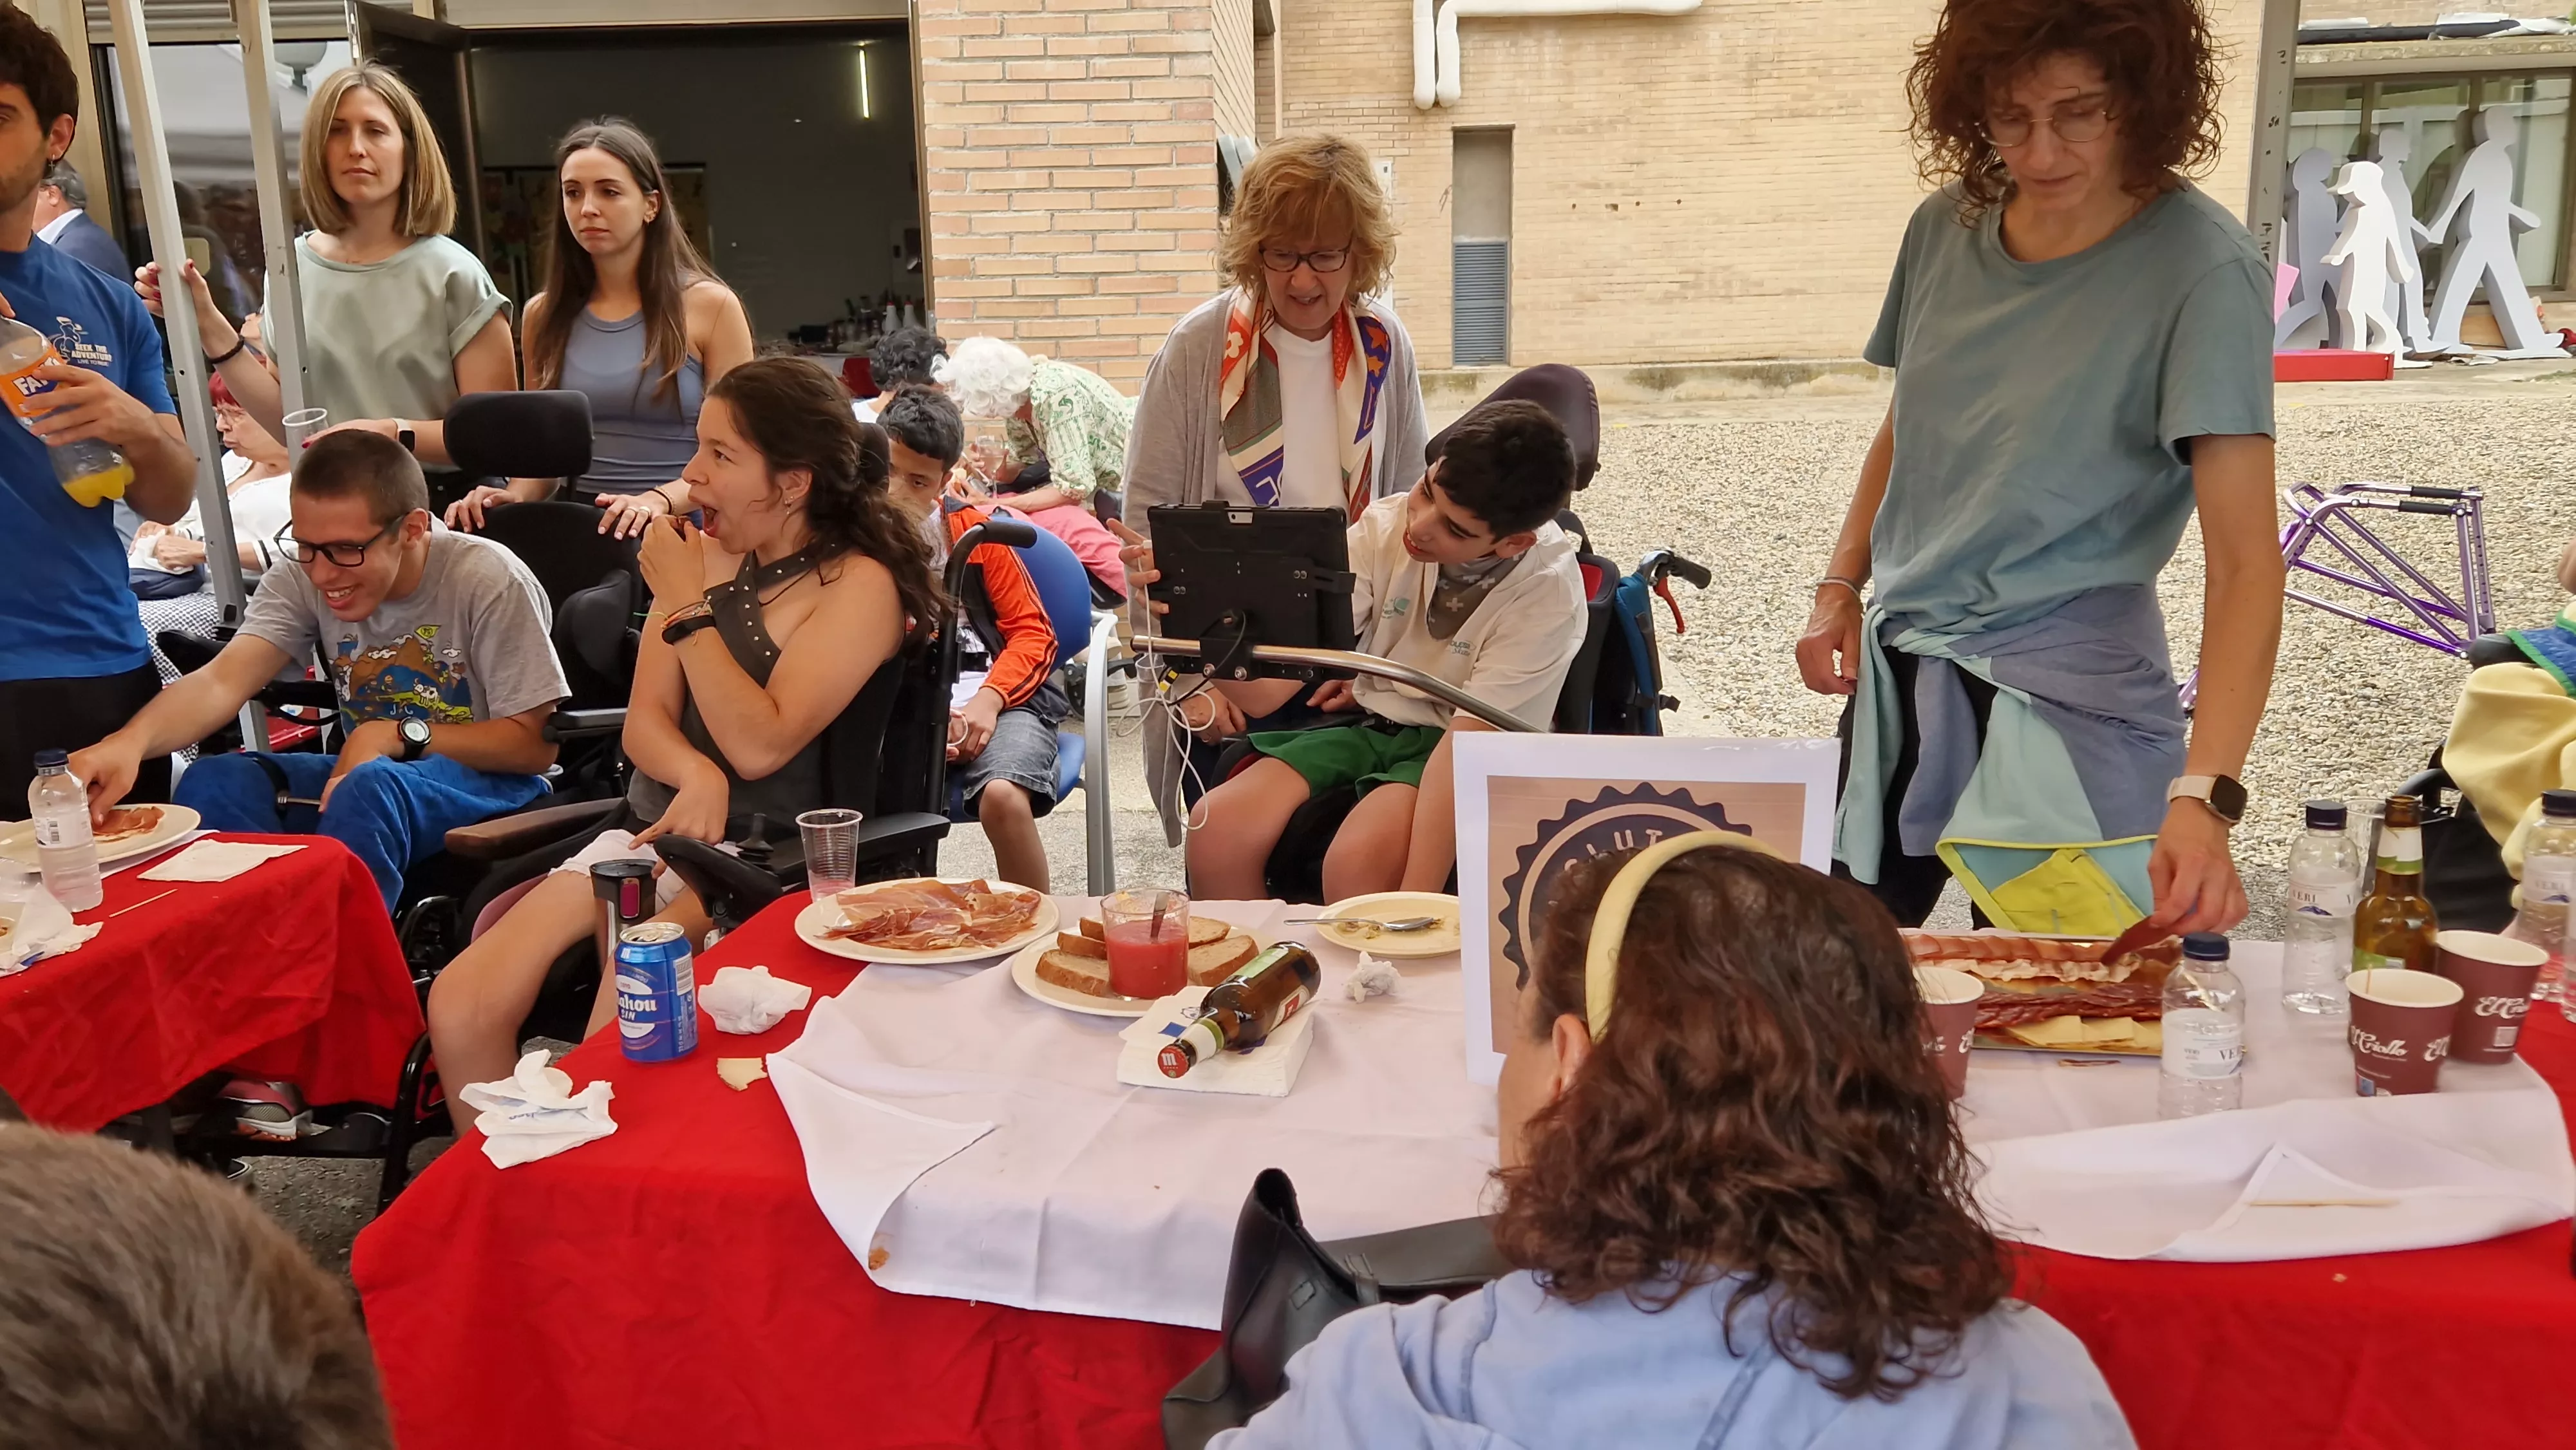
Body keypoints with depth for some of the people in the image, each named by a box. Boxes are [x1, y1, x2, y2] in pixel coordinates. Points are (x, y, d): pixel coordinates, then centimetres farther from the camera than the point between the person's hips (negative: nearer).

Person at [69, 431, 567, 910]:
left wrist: (401, 735, -25)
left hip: (489, 783, -5)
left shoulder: (488, 583, -19)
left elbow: (534, 745, -15)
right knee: (212, 782, -20)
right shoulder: (302, 578, -6)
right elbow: (223, 680, -20)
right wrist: (129, 741, -39)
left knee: (370, 788, -35)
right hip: (371, 771, 5)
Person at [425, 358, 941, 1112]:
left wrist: (688, 606, -12)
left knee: (614, 1036, -28)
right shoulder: (706, 553, 11)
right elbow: (645, 719, 7)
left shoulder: (859, 586, -8)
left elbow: (760, 745, -17)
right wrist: (695, 774, -16)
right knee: (460, 1007, -11)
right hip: (651, 836, 6)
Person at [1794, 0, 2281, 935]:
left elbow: (2245, 563, -21)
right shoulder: (1946, 226, 2)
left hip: (2065, 704, -5)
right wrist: (1839, 590, 5)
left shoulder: (2200, 271, -15)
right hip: (1895, 681, 5)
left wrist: (2203, 796, -32)